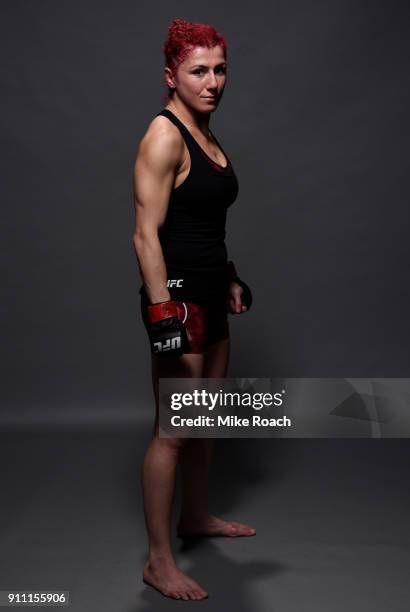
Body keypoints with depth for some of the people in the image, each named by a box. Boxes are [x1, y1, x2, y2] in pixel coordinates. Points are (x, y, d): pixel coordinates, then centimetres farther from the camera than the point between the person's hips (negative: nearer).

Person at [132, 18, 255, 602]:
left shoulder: (204, 133, 13)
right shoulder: (164, 136, -14)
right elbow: (147, 235, -20)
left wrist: (229, 279, 24)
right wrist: (162, 312, -24)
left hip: (209, 291, 9)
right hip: (176, 292, -9)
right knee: (173, 431, -2)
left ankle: (196, 516, 38)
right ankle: (159, 561, 11)